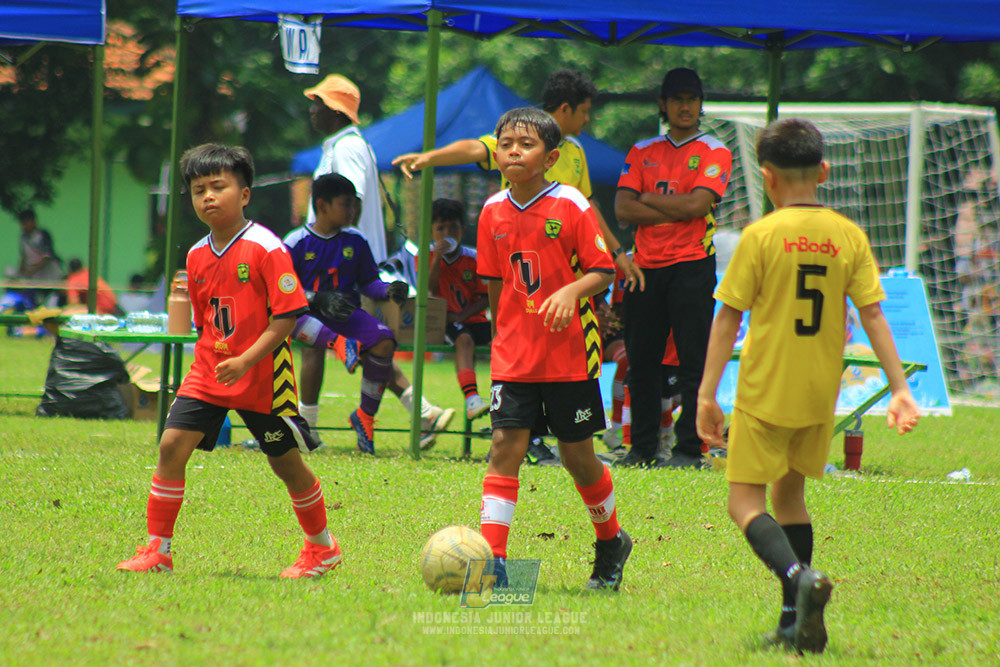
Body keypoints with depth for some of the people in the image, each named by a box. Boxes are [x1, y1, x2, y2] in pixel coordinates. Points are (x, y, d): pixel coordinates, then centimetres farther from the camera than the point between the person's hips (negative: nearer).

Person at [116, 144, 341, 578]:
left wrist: (245, 361, -23)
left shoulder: (266, 249, -13)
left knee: (286, 462, 7)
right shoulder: (197, 256, 7)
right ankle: (157, 550, -3)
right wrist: (207, 361, 12)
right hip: (208, 376, 5)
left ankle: (322, 547, 27)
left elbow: (286, 315, -16)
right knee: (172, 444, -9)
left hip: (262, 377, -5)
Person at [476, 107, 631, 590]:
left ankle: (611, 541, 31)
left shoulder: (572, 207, -9)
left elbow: (602, 271, -9)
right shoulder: (493, 212, 4)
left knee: (577, 455, 7)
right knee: (505, 446, -9)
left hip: (569, 353, -3)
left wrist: (571, 292, -26)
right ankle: (492, 558, -12)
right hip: (513, 354, 3)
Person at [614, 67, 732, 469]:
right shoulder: (642, 153, 14)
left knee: (693, 362, -6)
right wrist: (676, 210, -8)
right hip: (647, 266, 4)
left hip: (692, 266, -4)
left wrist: (648, 199, -2)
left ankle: (689, 449, -5)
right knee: (641, 361, 6)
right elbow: (623, 209, 2)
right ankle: (642, 448, 12)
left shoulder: (713, 153, 4)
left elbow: (698, 203, -12)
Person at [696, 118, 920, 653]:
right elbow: (872, 314, 0)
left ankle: (799, 575, -28)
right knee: (789, 494, 20)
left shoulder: (761, 236, -10)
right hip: (820, 396, 5)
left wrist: (707, 394, -5)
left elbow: (728, 318, -8)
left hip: (765, 393, -5)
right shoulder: (849, 236, 1)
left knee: (746, 502, -1)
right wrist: (899, 387, 3)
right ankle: (796, 622, 16)